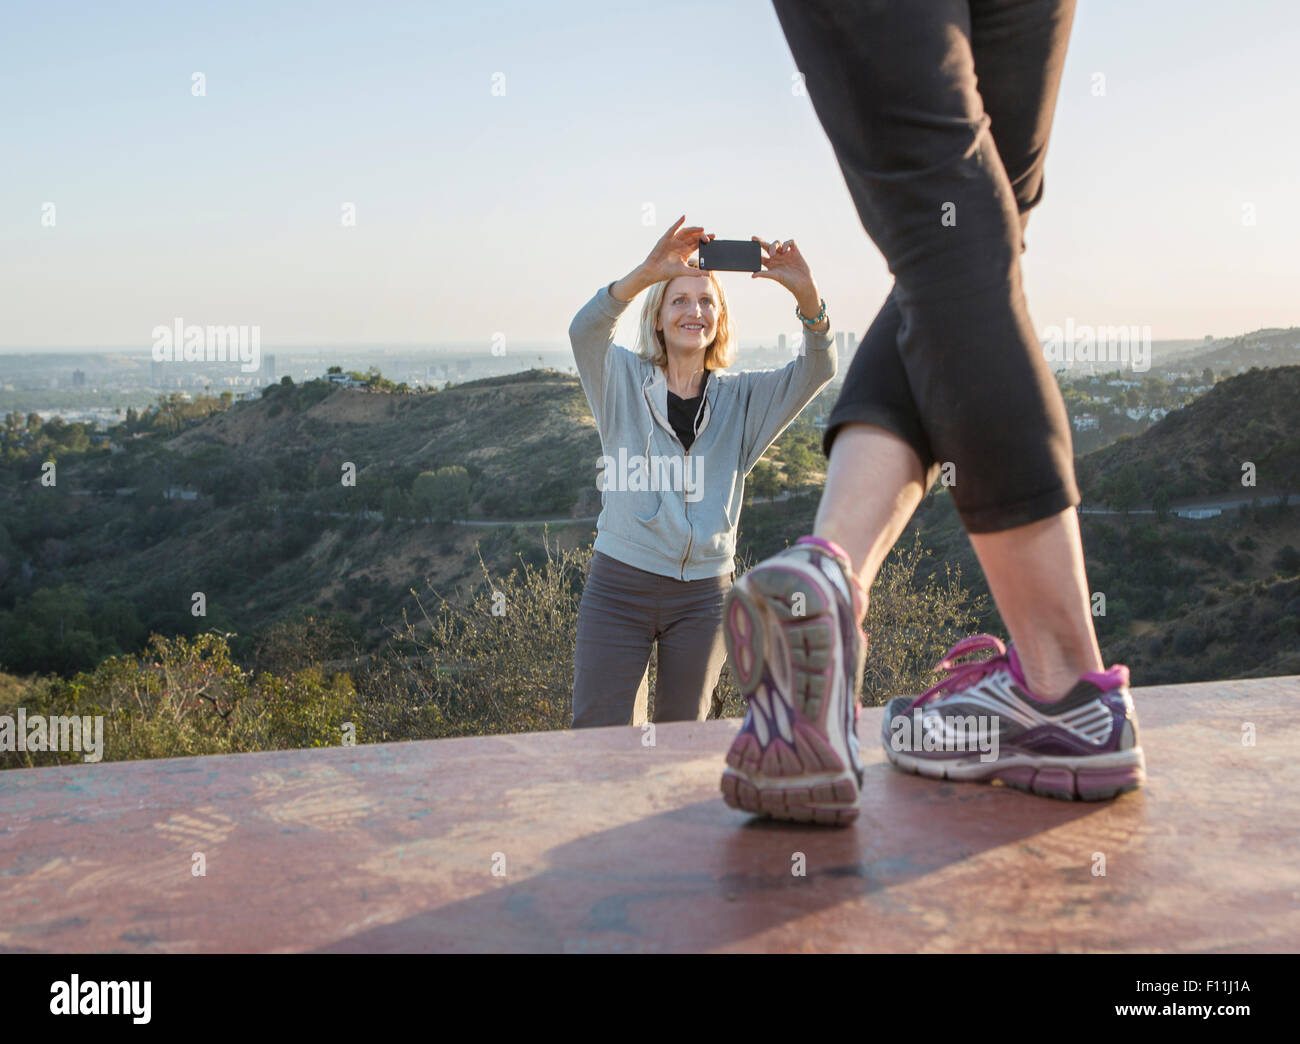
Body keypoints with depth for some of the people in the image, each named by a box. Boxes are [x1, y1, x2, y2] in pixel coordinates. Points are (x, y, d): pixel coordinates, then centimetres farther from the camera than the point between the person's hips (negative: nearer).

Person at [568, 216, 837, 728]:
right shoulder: (623, 381, 4)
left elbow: (816, 370, -5)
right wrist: (646, 274, -33)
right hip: (620, 584, -2)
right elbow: (585, 331, -16)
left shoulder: (742, 396, 10)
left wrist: (806, 293, -24)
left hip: (704, 593, 2)